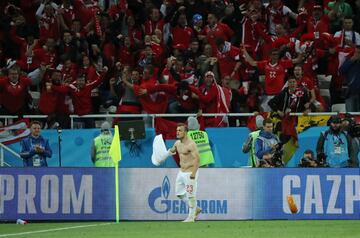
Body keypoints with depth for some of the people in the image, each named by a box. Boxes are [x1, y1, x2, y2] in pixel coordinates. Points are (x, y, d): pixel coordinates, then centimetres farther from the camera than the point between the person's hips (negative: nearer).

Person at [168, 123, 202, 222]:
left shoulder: (191, 144, -18)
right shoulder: (178, 143, 9)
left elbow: (197, 158, -25)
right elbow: (172, 150, 34)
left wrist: (193, 173, -29)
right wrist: (170, 151, 13)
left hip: (190, 173, -10)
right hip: (181, 172, 10)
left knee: (190, 195, -3)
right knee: (179, 193, 15)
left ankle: (191, 217, 6)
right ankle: (195, 209, 27)